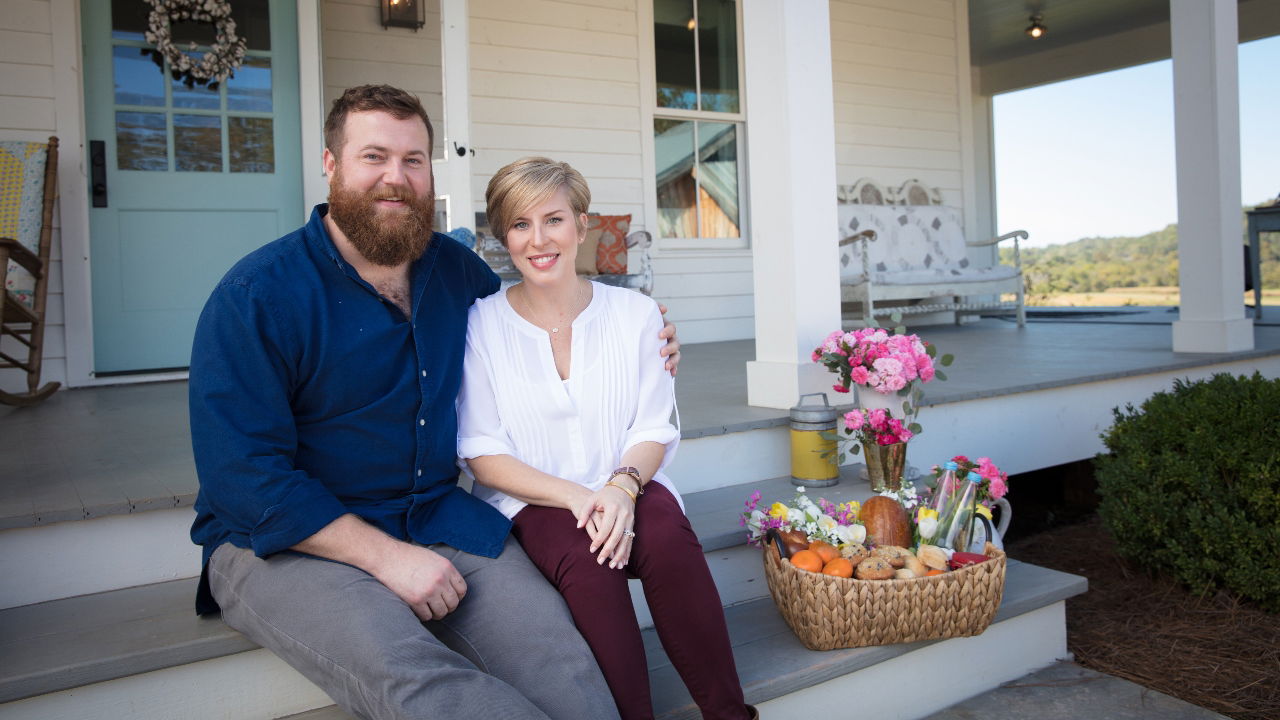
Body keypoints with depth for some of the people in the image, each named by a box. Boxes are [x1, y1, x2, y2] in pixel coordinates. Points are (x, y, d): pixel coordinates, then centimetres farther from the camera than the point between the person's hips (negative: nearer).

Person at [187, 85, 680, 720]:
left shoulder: (459, 271, 8)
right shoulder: (254, 298, -9)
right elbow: (244, 476, -13)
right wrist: (387, 556, -19)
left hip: (439, 517, 4)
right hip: (284, 542, -3)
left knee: (563, 667, -21)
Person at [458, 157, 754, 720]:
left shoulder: (635, 314, 3)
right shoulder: (482, 325, -3)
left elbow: (654, 431, 4)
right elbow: (483, 453, -5)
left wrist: (622, 486, -19)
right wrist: (574, 496, -19)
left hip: (627, 488, 2)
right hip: (533, 501, -1)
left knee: (668, 536, -30)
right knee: (584, 557, -33)